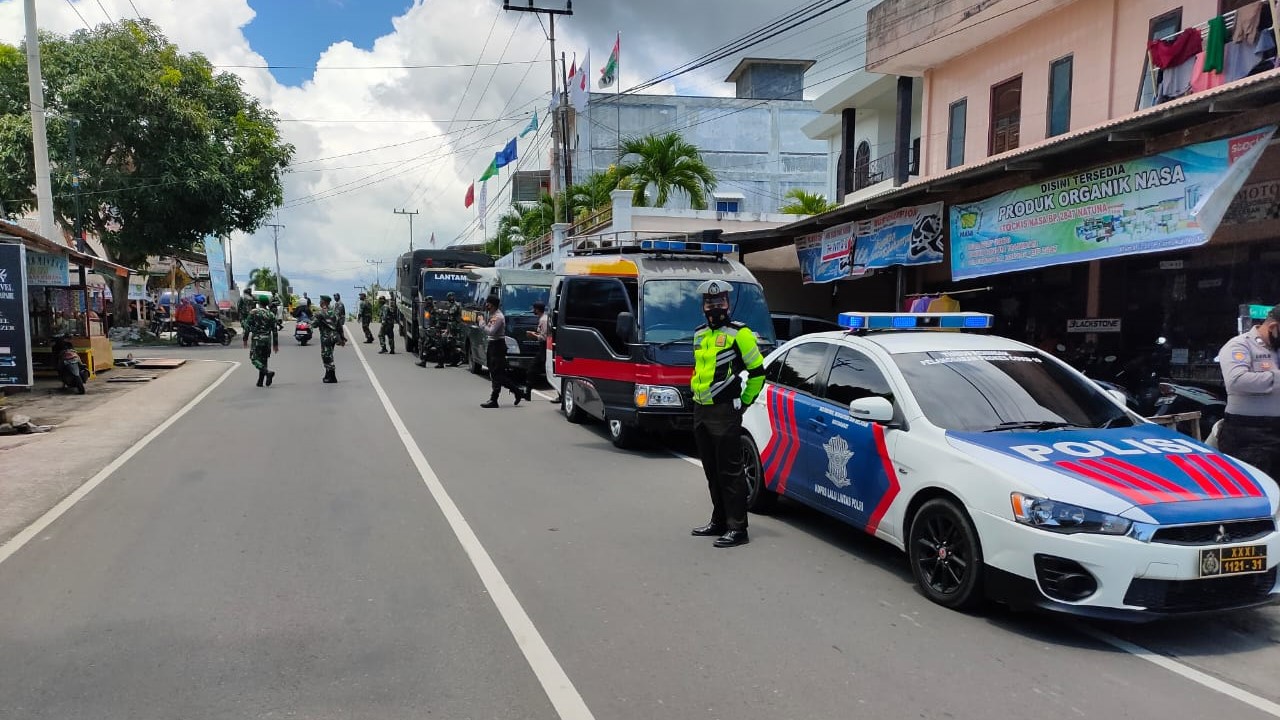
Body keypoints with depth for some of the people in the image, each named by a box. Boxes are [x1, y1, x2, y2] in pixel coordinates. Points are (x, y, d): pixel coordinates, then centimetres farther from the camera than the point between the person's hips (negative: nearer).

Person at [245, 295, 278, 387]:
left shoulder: (253, 312, -3)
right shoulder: (271, 314, 8)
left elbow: (247, 326, -6)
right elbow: (274, 330, 9)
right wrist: (275, 344, 14)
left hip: (257, 339, -4)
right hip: (268, 340, 4)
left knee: (255, 359, -2)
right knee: (263, 360, 10)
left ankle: (268, 372, -24)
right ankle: (260, 381, 11)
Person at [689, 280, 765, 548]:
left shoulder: (739, 333, -8)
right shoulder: (699, 333, 15)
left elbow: (757, 371, -5)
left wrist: (744, 402, -2)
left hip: (725, 412, -8)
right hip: (700, 411, 8)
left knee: (730, 472, -5)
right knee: (712, 472, 15)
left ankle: (737, 529, 0)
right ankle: (719, 521, 26)